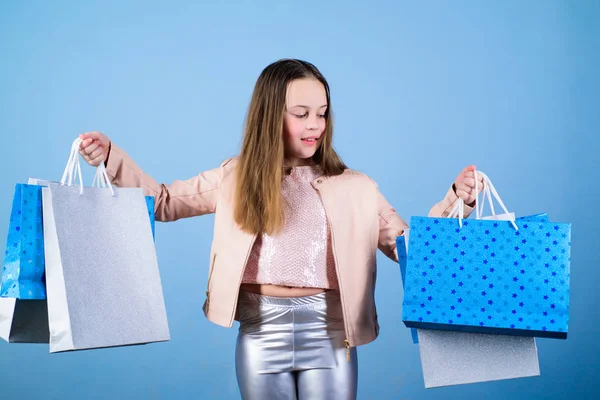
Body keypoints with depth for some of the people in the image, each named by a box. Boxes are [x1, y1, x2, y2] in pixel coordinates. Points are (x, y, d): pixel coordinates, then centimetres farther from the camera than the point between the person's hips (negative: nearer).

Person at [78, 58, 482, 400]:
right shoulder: (236, 177, 7)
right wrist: (110, 156, 0)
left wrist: (454, 201, -9)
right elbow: (163, 201, 11)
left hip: (327, 332, -1)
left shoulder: (354, 187, 4)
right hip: (261, 332, 1)